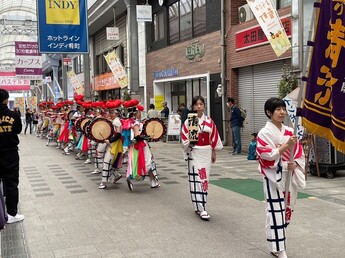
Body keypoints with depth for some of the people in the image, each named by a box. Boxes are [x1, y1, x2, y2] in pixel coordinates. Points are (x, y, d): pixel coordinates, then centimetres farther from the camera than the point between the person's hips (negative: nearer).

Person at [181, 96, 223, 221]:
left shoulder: (209, 121, 3)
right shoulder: (188, 122, -5)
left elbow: (214, 138, 8)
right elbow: (184, 139, -2)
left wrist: (213, 153, 9)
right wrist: (190, 139, -21)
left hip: (206, 153, 4)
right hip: (194, 153, -3)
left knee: (204, 179, 9)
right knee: (196, 180, -6)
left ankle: (198, 206, 24)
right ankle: (201, 209, -6)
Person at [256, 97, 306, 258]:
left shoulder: (290, 132, 8)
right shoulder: (264, 133, -10)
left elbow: (299, 152, 11)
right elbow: (266, 156, -19)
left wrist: (295, 164, -10)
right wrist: (286, 146, -26)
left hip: (290, 177, 7)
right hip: (274, 178, -6)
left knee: (287, 211, 14)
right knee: (276, 213, -6)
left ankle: (276, 244, 30)